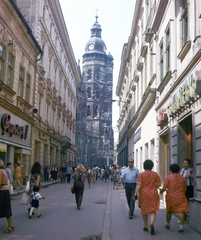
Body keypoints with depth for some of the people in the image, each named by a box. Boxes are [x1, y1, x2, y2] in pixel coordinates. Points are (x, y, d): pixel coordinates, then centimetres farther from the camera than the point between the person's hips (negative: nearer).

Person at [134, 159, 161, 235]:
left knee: (144, 210, 14)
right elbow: (159, 184, 1)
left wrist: (135, 194, -9)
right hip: (153, 194, 0)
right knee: (153, 210, 3)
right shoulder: (155, 174, -2)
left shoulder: (141, 174, -7)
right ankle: (152, 224, -21)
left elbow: (139, 185, -12)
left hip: (144, 194, 0)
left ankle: (145, 226, 24)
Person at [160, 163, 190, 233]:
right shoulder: (182, 178, 4)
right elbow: (185, 189, 11)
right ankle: (181, 226, -14)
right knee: (180, 211, -4)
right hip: (180, 197, 1)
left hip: (171, 197, -1)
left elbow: (164, 188, -10)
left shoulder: (169, 177, -5)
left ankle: (167, 223, 32)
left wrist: (161, 191, 11)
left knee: (169, 210, 16)